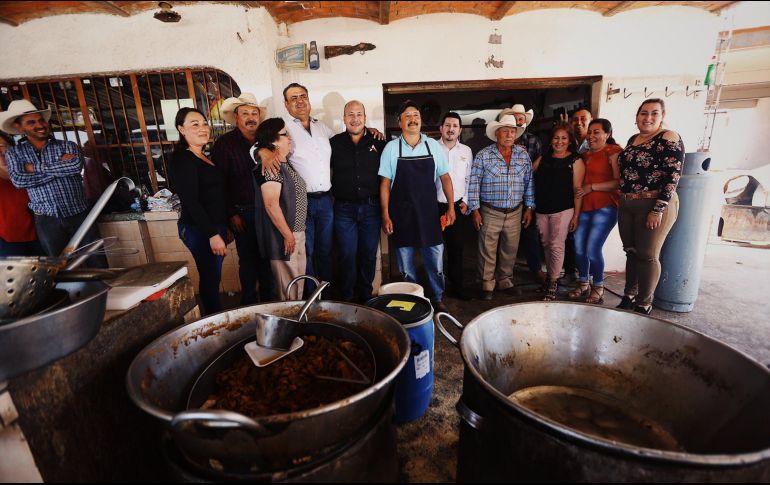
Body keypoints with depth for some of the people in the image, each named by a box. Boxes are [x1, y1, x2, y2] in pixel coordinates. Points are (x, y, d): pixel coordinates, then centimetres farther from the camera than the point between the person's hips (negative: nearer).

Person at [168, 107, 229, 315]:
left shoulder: (204, 157, 15)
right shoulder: (182, 160, -11)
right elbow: (191, 202, -18)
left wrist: (223, 228, 17)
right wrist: (212, 235, -20)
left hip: (214, 227, 8)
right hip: (200, 231, -8)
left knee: (212, 278, 14)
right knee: (210, 279, -2)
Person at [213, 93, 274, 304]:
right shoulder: (224, 144, -4)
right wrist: (231, 214, -9)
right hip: (242, 213, -3)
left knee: (266, 257, 13)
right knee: (248, 259, 7)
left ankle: (268, 301, 30)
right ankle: (249, 303, 25)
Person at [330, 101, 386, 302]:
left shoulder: (378, 142, 4)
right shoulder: (334, 143, 3)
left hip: (371, 208, 1)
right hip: (344, 209, -1)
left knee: (369, 255, 10)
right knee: (347, 256, 3)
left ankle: (365, 297, 27)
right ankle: (347, 299, 18)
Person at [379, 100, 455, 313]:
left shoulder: (433, 145, 4)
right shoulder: (391, 148, 0)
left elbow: (445, 177, 9)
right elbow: (385, 183, -1)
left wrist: (451, 206, 4)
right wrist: (385, 215, -6)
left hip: (429, 212, 1)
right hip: (401, 214, -1)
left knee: (436, 259, 7)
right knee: (405, 264, 8)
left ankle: (437, 299, 27)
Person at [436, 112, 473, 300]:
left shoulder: (466, 151, 9)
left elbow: (469, 179, 13)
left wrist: (466, 201, 5)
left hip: (458, 206, 3)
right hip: (436, 206, -2)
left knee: (457, 247, 7)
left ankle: (457, 285, 20)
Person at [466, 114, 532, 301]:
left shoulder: (523, 155, 6)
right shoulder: (483, 155, -5)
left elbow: (529, 183, 10)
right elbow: (473, 184, -5)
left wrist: (529, 208, 7)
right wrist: (475, 210, -9)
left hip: (515, 213, 3)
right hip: (490, 213, -3)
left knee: (510, 251, 13)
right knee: (488, 251, 3)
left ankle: (505, 281, 30)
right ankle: (487, 285, 18)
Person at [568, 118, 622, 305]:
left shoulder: (613, 152, -3)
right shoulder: (586, 154, 19)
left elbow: (619, 182, -13)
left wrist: (592, 187, -13)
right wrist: (577, 187, 8)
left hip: (605, 207, -6)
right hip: (584, 207, 7)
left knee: (592, 249, -10)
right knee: (578, 247, 3)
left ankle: (598, 288, 10)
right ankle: (583, 284, 21)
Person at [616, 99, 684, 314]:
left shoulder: (669, 139, -8)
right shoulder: (633, 139, 13)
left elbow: (672, 177, -15)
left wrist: (658, 210, -20)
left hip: (654, 205, -7)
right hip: (627, 205, 7)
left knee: (647, 256, -1)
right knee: (631, 252, 12)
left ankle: (643, 305, 10)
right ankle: (628, 296, 24)